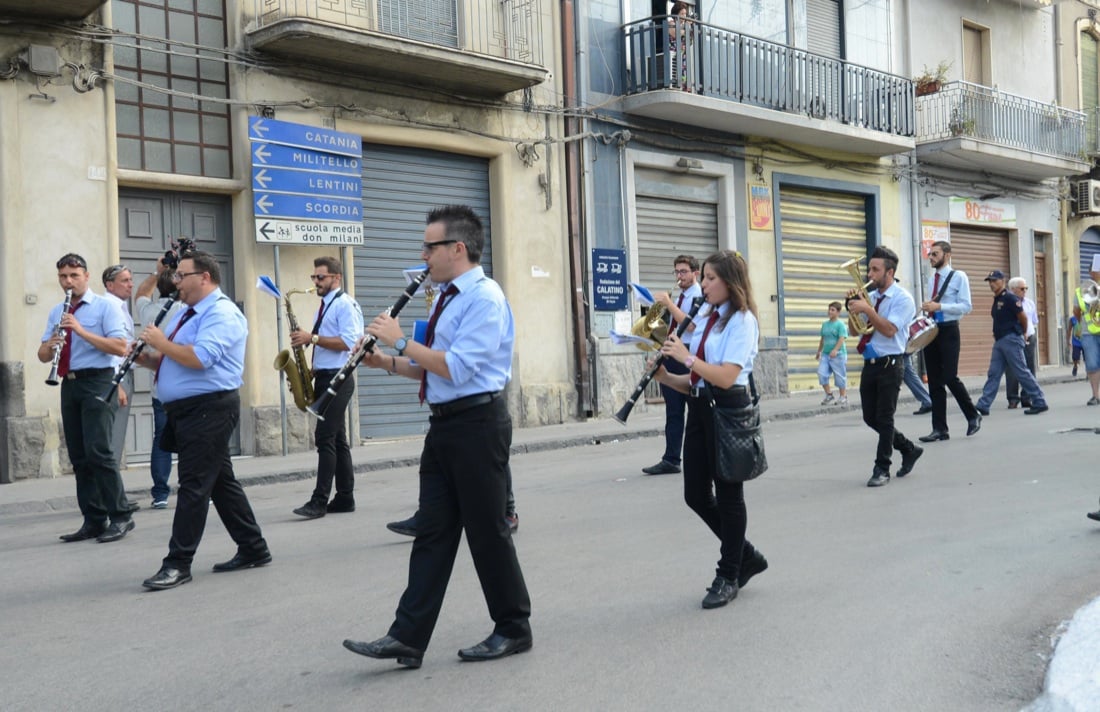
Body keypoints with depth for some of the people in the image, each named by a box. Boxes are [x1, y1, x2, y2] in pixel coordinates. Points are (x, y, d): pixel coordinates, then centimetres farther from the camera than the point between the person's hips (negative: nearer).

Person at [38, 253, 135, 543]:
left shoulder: (105, 306, -3)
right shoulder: (56, 313, 16)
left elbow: (121, 348, -14)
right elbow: (43, 355, 15)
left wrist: (82, 331, -20)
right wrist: (51, 345, -9)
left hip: (97, 382, -7)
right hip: (70, 385, 7)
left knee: (98, 451, -13)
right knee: (78, 456, 7)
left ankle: (121, 517, -6)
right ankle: (94, 520, 13)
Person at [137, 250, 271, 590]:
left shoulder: (221, 313, -12)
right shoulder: (187, 313, 20)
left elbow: (199, 358, -26)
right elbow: (172, 362, 25)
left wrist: (161, 342, -13)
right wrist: (147, 358, 5)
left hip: (208, 409, -10)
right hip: (185, 410, 10)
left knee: (194, 486, -9)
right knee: (221, 482, 13)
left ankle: (178, 564, -6)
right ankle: (253, 549, 21)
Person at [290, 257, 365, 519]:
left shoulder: (345, 304, -8)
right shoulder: (324, 307, 20)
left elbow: (349, 342, -20)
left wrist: (313, 338, -20)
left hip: (337, 379, -10)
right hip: (324, 377, 10)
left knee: (326, 438, -13)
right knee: (336, 439, 10)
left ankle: (320, 500, -13)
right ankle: (345, 498, 13)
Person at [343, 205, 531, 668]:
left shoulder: (484, 298, -14)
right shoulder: (448, 298, 15)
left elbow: (457, 368, -24)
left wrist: (400, 339, -17)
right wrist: (388, 362, 5)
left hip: (477, 422, -9)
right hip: (445, 423, 9)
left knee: (486, 530, 1)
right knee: (433, 532, 6)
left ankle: (513, 629, 17)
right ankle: (408, 638, 7)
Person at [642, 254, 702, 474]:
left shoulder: (700, 297, -6)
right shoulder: (676, 299, 16)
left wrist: (668, 304, -21)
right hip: (670, 357, 7)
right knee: (673, 412, 6)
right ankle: (671, 460, 6)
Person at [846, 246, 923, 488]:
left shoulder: (902, 299, -9)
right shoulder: (869, 297, 9)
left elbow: (889, 330, -22)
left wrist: (867, 309, -25)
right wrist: (853, 308, -4)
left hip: (890, 364, -7)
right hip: (870, 364, 7)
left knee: (884, 419, -3)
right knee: (870, 418, 10)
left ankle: (882, 469, 7)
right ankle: (909, 449, 28)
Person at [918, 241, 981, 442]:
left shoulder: (959, 277, -4)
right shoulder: (931, 280, 16)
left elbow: (966, 306, -12)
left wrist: (939, 306, -20)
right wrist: (926, 308, 1)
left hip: (948, 331, -6)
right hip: (930, 330, 7)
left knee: (950, 378, -12)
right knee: (934, 381, 4)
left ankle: (973, 416, 11)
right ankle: (939, 429, 8)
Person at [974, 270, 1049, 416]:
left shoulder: (1009, 298, -12)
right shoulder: (996, 300, 15)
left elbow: (1023, 317, -11)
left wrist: (1022, 333, 2)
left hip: (1011, 340, -9)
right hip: (999, 341, 9)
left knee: (1022, 372, -5)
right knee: (993, 374, 5)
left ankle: (1039, 403, 2)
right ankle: (983, 406, 4)